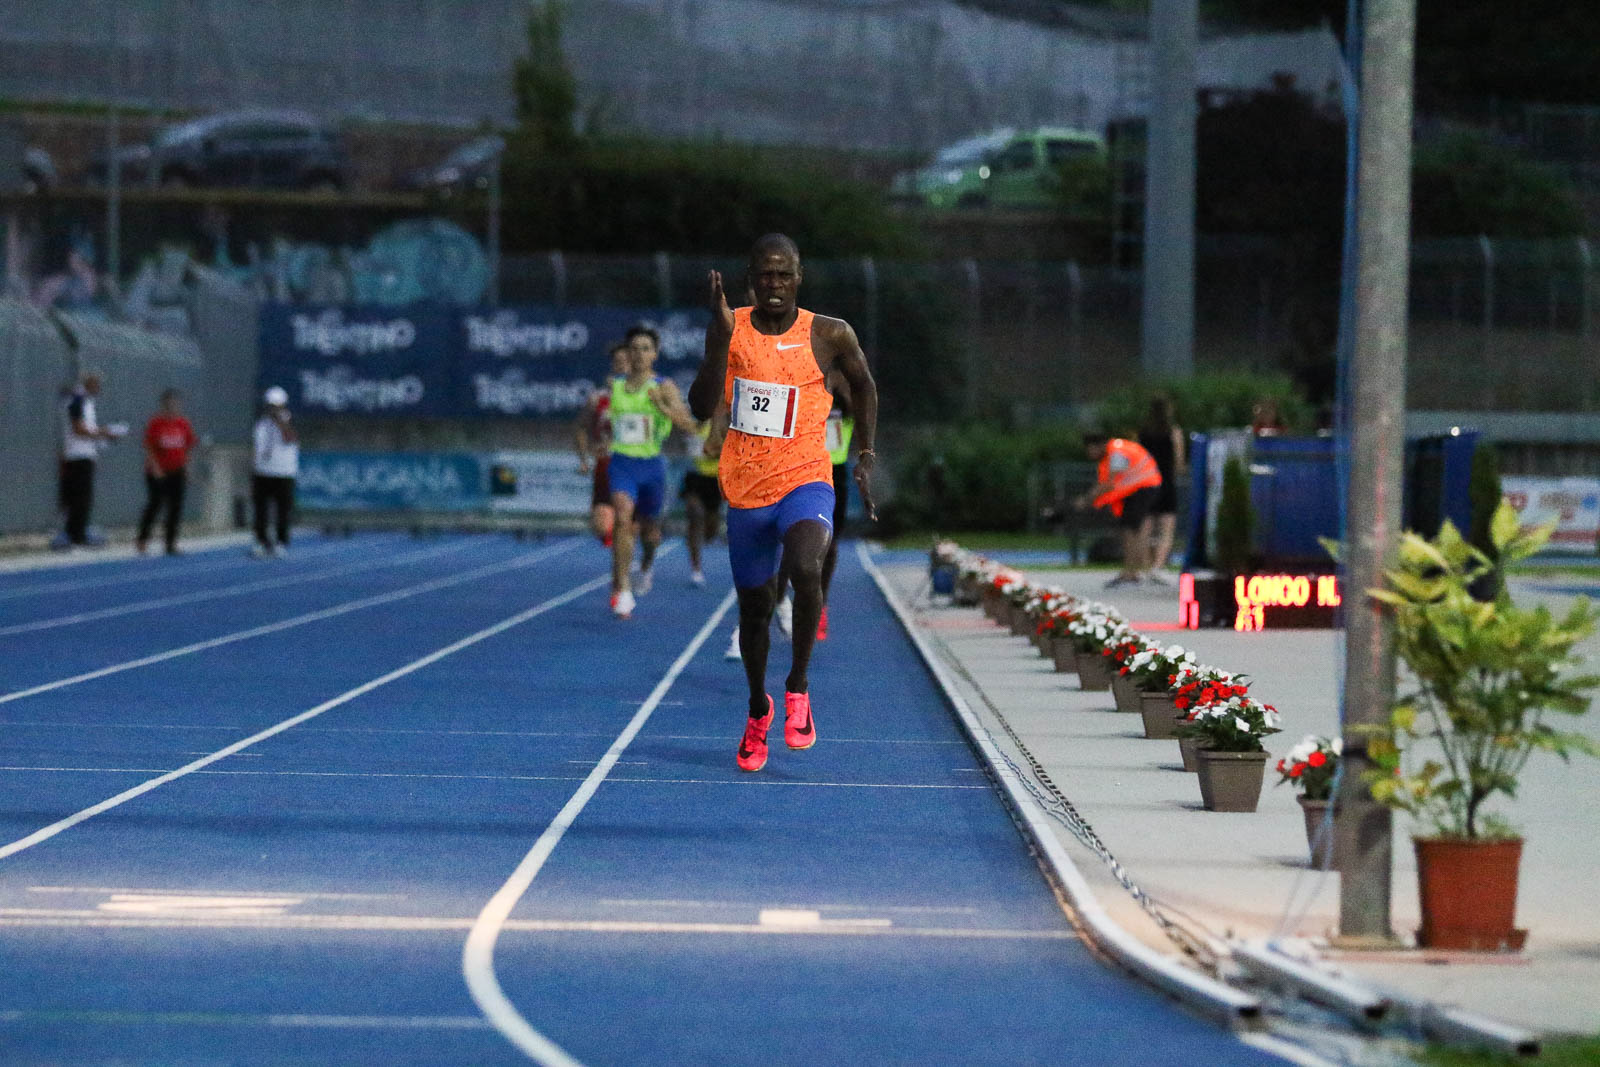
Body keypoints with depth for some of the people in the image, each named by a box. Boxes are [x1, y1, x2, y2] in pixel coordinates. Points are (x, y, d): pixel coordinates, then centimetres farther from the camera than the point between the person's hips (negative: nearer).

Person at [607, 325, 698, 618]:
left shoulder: (664, 388, -4)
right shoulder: (615, 387, 6)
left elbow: (689, 425, -15)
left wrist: (663, 407, -28)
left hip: (652, 464, -1)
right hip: (622, 462, 1)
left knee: (650, 529, 14)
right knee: (623, 516, -23)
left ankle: (646, 565, 49)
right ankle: (621, 588, -24)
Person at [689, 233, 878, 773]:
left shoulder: (830, 336, -4)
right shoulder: (731, 329, -2)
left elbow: (864, 386, 16)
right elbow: (701, 407, -12)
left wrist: (865, 456, 11)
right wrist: (721, 338, -23)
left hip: (806, 483, -2)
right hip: (746, 490, 2)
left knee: (806, 569, -32)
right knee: (754, 608, 13)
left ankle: (798, 687, -12)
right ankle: (758, 709, 39)